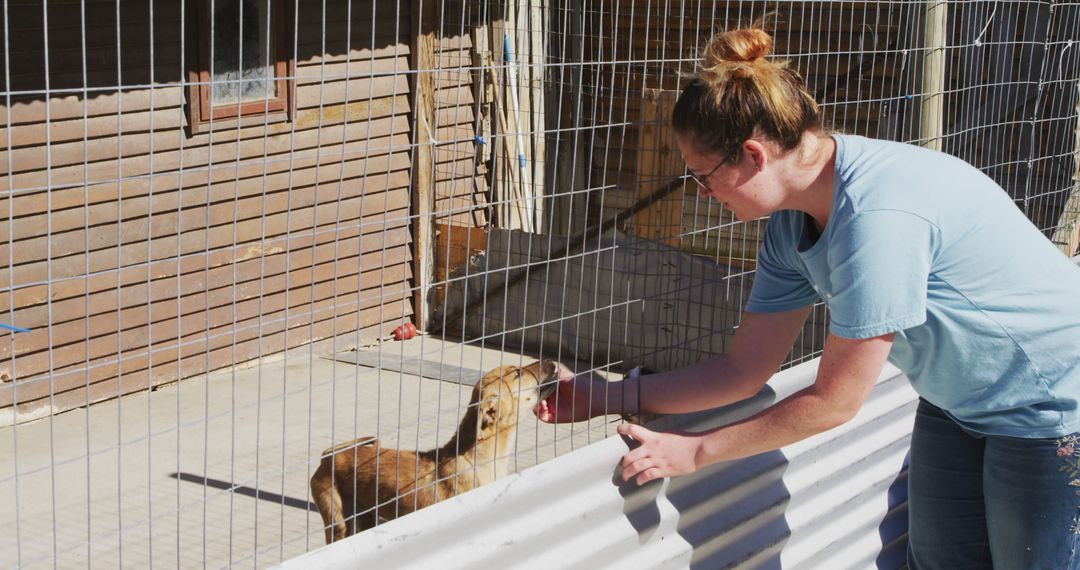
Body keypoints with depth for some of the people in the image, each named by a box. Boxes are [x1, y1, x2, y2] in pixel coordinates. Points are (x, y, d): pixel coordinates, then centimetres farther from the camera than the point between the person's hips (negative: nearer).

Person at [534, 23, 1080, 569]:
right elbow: (743, 370, 2)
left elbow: (833, 402, -25)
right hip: (958, 402, 8)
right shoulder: (792, 224, -6)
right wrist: (609, 395, -3)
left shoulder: (877, 216, -34)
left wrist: (692, 452, -16)